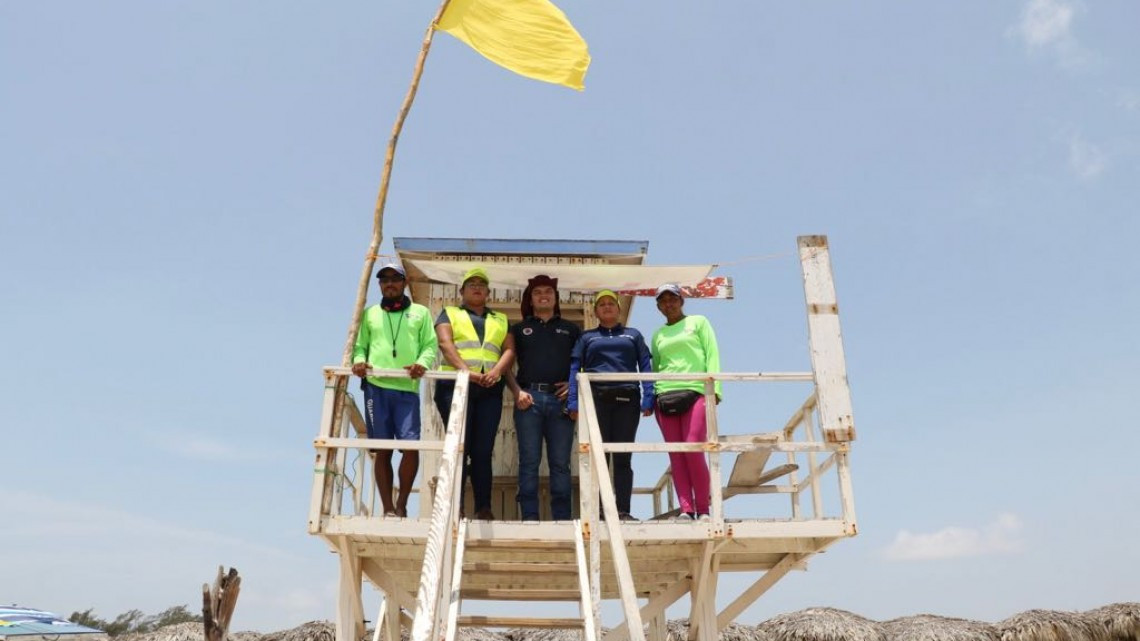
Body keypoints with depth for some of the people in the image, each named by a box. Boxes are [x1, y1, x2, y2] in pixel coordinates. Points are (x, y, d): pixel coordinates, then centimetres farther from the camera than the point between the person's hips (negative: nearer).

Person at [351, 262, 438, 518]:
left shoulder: (420, 313, 15)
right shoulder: (369, 314, 20)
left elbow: (430, 345, 8)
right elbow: (360, 346, 17)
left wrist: (422, 363, -13)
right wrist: (359, 361, -5)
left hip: (407, 389, -1)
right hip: (376, 387, 1)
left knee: (411, 446, -12)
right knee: (382, 451, 2)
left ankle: (402, 504, 6)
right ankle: (388, 509, 9)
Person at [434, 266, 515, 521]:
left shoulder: (501, 319, 24)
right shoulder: (450, 313, 16)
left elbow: (509, 350, 11)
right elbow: (445, 343, -1)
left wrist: (497, 371, -10)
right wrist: (464, 369, -18)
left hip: (490, 389, 2)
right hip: (456, 385, -2)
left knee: (483, 450, 0)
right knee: (459, 447, -8)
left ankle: (484, 508, 2)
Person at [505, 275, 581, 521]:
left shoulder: (571, 329, 19)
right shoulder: (519, 329, 17)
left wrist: (574, 384, -1)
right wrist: (517, 391, -4)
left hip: (560, 399, 1)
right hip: (529, 398, 0)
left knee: (560, 462, 2)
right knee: (529, 461, -2)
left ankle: (562, 517, 6)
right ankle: (530, 517, 2)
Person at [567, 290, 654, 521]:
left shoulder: (633, 335, 18)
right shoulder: (587, 337, 17)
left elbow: (645, 367, 9)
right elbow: (574, 368, 8)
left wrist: (648, 399, -5)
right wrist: (573, 401, -5)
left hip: (627, 399, 0)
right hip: (597, 398, 0)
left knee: (623, 457, 0)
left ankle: (623, 510, 3)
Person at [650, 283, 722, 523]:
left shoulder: (698, 322, 12)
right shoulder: (657, 335, 21)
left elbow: (712, 355, 4)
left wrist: (713, 389, -8)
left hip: (694, 392, -3)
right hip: (665, 396, 4)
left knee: (693, 450, -14)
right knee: (675, 455, -3)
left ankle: (703, 509, -5)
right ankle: (686, 509, -3)